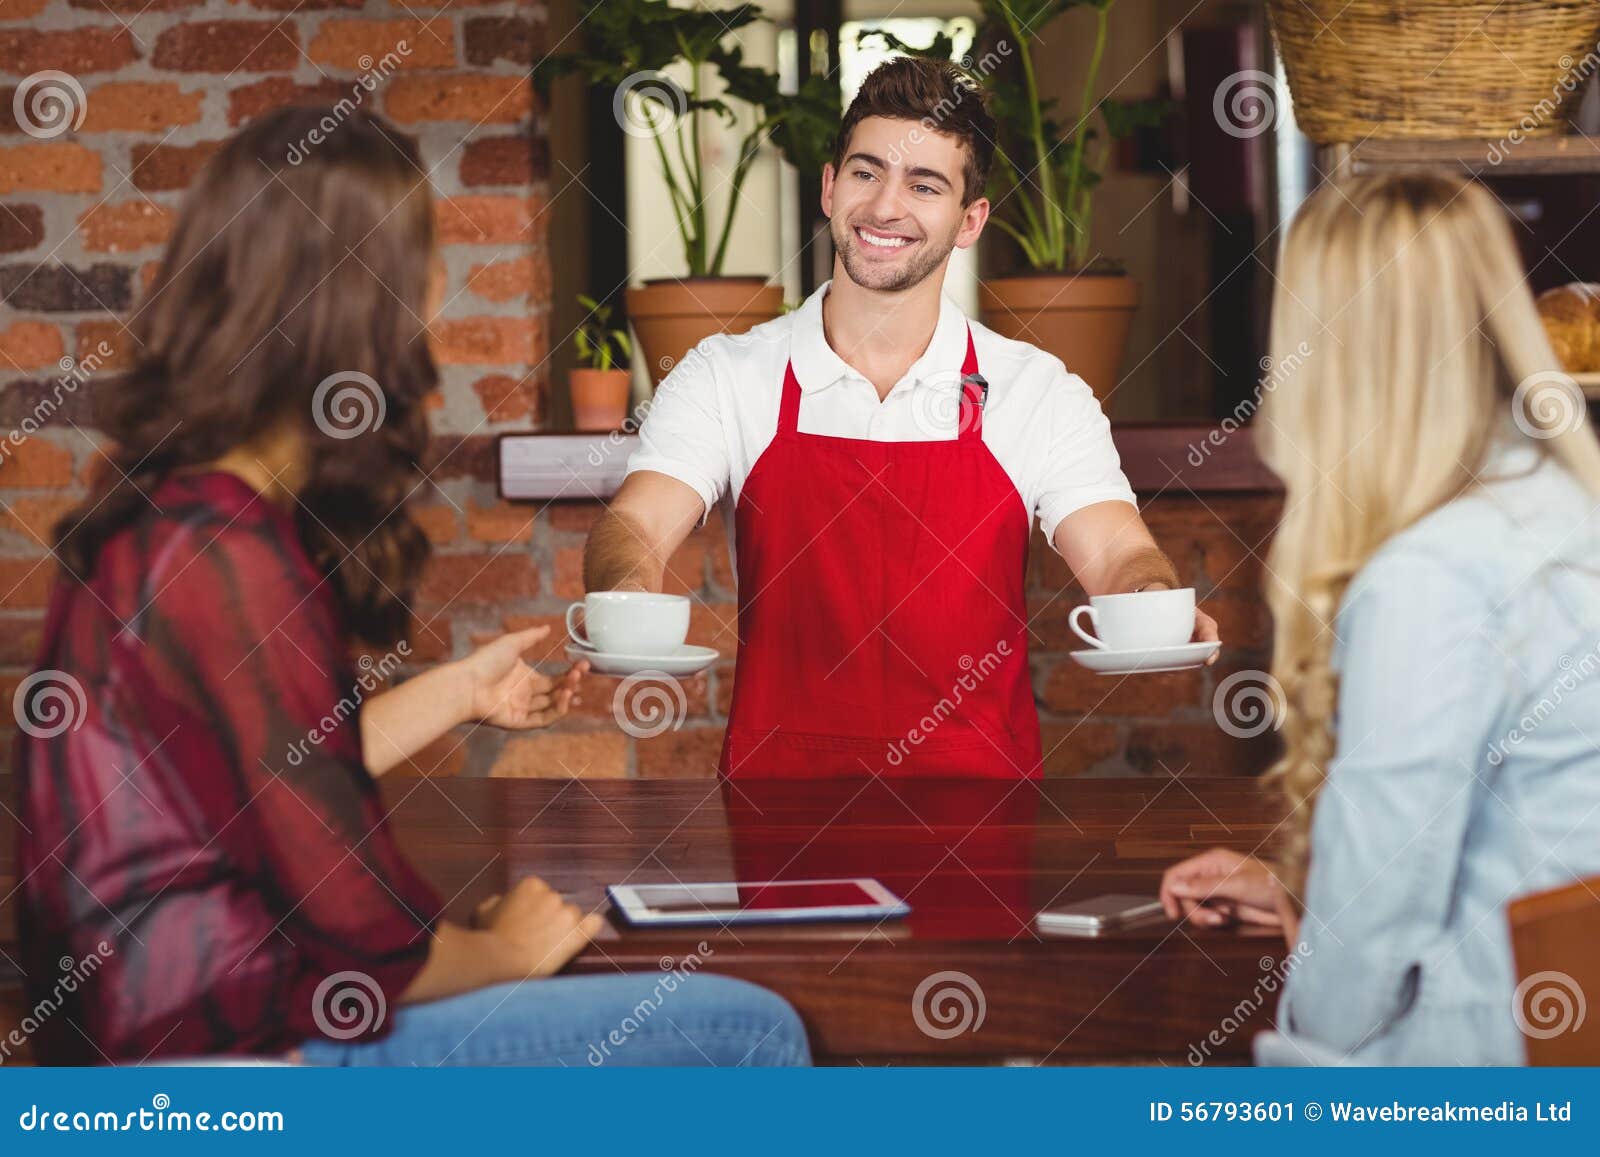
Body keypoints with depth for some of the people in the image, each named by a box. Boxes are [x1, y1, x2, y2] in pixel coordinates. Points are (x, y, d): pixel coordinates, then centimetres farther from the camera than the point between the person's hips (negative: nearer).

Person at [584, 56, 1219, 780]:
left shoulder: (1040, 393, 7)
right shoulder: (724, 377, 7)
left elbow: (1119, 555, -3)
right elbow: (635, 524, -6)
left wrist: (1153, 607, -28)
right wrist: (627, 592, -30)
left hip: (979, 793, 1)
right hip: (776, 788, -1)